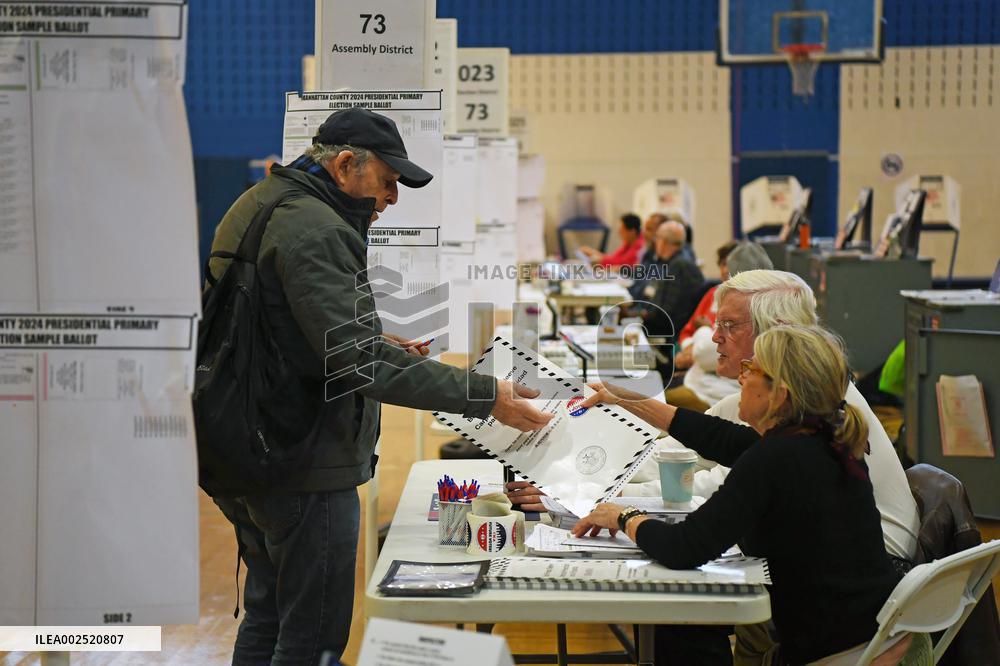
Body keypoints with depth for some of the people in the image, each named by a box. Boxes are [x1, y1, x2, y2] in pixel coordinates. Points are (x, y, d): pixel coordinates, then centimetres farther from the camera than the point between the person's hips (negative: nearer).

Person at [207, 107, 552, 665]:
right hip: (306, 472, -10)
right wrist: (486, 396, -26)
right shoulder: (315, 231, -21)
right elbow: (361, 360, -27)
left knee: (267, 615, 22)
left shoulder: (255, 205, 12)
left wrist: (374, 342, 13)